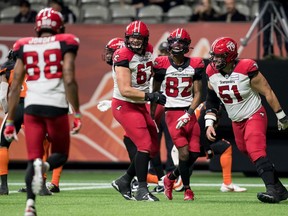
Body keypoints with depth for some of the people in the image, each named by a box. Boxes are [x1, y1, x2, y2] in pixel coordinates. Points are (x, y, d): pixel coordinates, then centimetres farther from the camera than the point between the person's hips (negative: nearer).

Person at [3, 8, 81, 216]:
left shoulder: (24, 47, 13)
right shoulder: (64, 45, 5)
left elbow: (15, 87, 11)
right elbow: (69, 81, -7)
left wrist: (10, 121, 16)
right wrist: (77, 114, -2)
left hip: (32, 107, 2)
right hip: (56, 106, -2)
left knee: (33, 158, 7)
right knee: (60, 154, 15)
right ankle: (43, 166, -22)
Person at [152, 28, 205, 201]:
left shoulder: (194, 65, 4)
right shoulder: (162, 65, -3)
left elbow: (197, 94, 4)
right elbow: (155, 92, 5)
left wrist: (189, 113, -11)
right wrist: (152, 117, 3)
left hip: (189, 113, 3)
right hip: (172, 113, -3)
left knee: (194, 154, -1)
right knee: (184, 152, -13)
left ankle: (171, 178, 24)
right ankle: (187, 189, 5)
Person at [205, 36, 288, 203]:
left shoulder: (247, 69, -22)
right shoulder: (212, 73, -6)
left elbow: (267, 92, -13)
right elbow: (211, 100, 8)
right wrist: (209, 124, -2)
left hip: (255, 116, -7)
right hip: (237, 121, 7)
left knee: (256, 151, -25)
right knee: (249, 153, 10)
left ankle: (272, 190, -32)